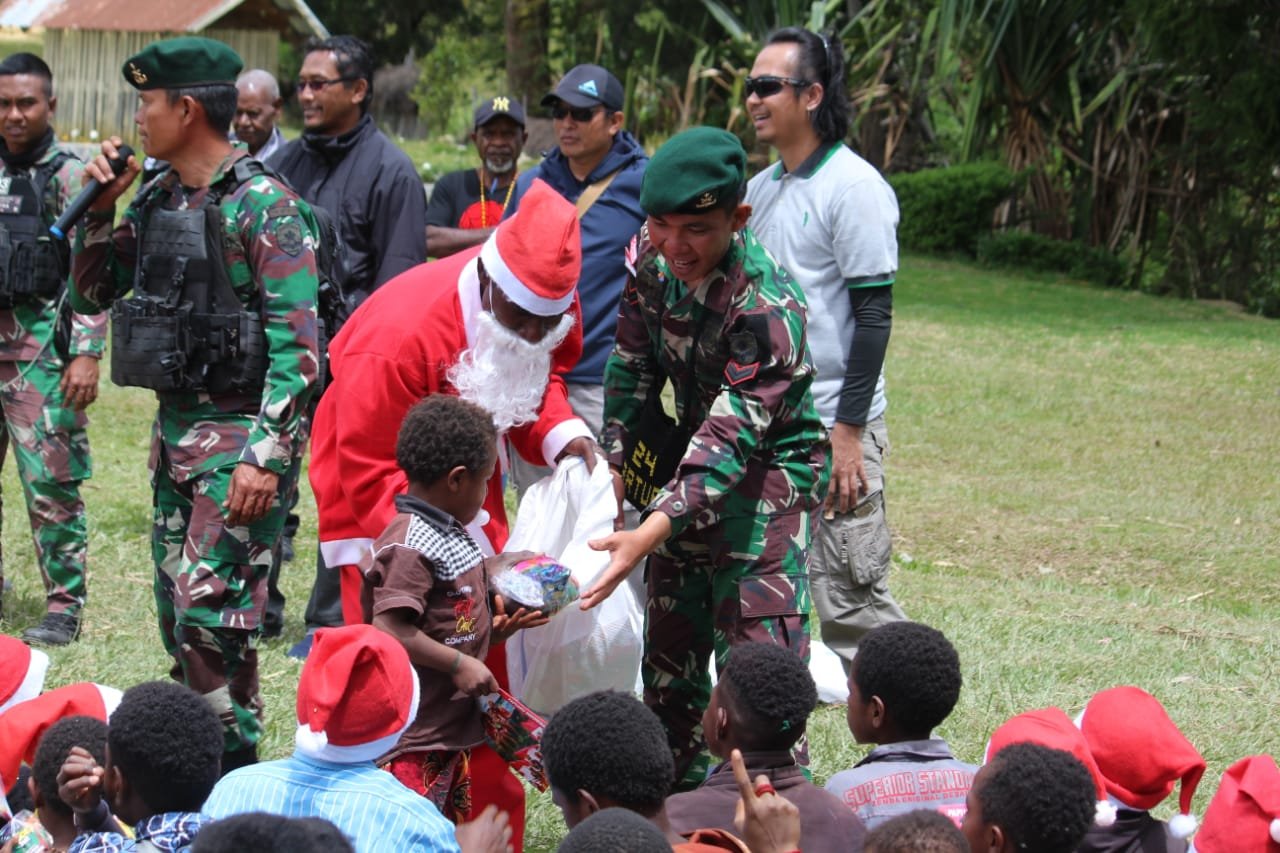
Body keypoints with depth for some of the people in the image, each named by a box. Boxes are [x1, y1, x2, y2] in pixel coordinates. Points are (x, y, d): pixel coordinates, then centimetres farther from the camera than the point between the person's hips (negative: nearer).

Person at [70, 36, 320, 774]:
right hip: (175, 430, 8)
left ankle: (237, 770, -4)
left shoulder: (263, 205, -14)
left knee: (210, 609, -13)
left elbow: (297, 343, -18)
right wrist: (99, 209, 3)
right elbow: (93, 293, 18)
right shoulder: (158, 199, 10)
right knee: (177, 608, 12)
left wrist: (266, 457, -23)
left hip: (240, 433, -8)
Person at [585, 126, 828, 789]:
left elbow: (732, 436, -35)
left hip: (768, 472, -8)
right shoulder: (651, 256, -10)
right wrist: (612, 461, -3)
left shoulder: (766, 308, -31)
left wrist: (653, 530, -44)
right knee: (668, 658, 17)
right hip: (691, 466, 8)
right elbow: (635, 362, 5)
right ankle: (678, 804, 33)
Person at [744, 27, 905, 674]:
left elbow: (873, 315, -14)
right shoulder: (760, 189, 14)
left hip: (830, 429, -8)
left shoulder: (853, 188, -10)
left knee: (852, 600, -9)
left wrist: (849, 431, -18)